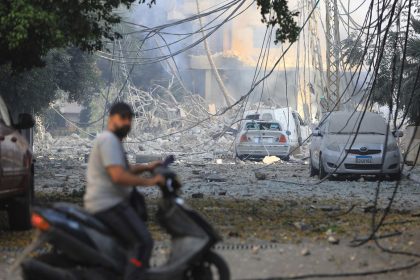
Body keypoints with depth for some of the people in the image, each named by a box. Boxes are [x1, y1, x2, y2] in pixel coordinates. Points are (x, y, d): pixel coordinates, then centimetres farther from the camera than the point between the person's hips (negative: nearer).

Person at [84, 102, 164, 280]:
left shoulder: (112, 140, 20)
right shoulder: (109, 140, -14)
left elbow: (123, 169, 33)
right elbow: (118, 176, -26)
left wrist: (146, 168, 19)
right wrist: (149, 181, -19)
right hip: (108, 204, -11)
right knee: (143, 242, -20)